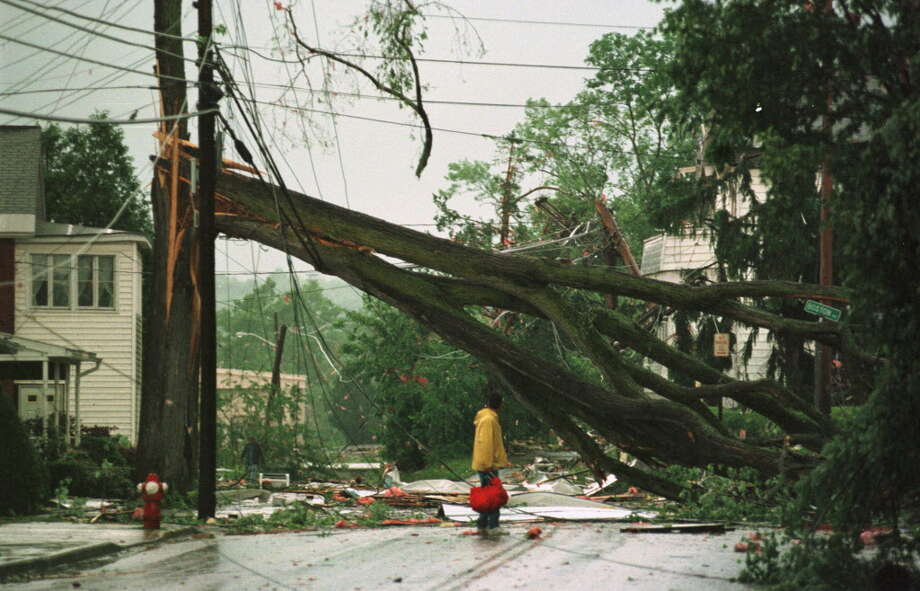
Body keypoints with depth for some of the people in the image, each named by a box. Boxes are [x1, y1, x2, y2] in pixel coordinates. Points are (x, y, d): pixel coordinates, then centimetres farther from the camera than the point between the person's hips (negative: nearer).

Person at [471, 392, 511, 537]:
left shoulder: (490, 418, 15)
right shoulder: (489, 419, -17)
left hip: (487, 464, 10)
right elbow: (486, 443, -22)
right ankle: (493, 527, -9)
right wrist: (488, 464, -23)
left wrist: (503, 459, 23)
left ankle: (482, 526, 15)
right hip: (488, 465, -10)